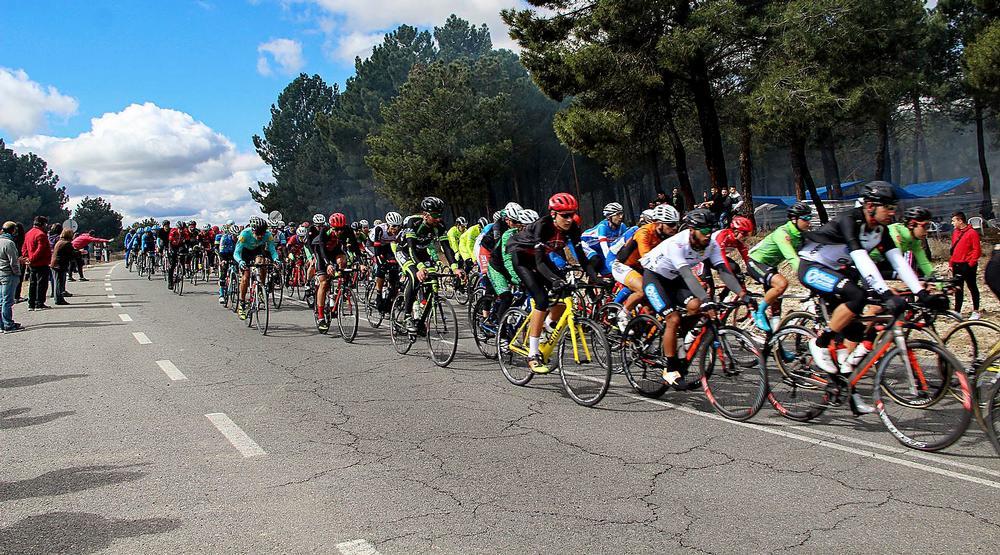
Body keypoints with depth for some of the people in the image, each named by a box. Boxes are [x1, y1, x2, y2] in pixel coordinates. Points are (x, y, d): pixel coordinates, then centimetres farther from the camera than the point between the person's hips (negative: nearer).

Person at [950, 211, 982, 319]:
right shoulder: (955, 232, 11)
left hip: (967, 265, -7)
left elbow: (977, 250, -12)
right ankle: (957, 311, 15)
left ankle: (976, 311, 11)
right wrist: (951, 263, 13)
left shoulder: (972, 233, -10)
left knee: (972, 287, 4)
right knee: (958, 289, 10)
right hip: (956, 266, 7)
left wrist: (971, 263, -15)